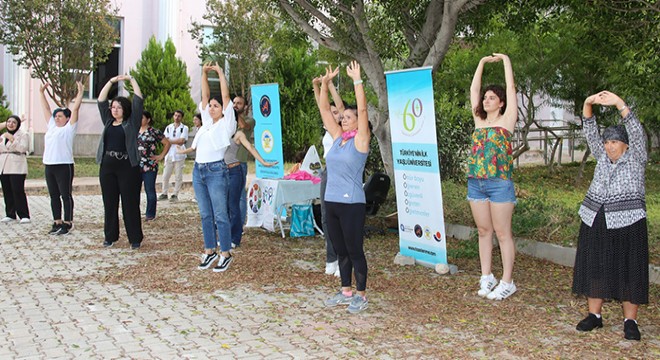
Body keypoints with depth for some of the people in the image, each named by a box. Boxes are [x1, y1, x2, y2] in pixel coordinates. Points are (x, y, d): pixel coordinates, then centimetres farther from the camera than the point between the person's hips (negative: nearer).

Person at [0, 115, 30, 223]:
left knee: (18, 191, -12)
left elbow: (23, 148, -15)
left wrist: (12, 139, -19)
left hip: (17, 167, -7)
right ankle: (10, 214, 13)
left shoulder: (23, 134, -1)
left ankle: (24, 215, -10)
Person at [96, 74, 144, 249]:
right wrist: (111, 81, 9)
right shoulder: (108, 122, 15)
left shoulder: (132, 123, 3)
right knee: (109, 203, 8)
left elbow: (138, 101, -2)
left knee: (130, 203, -2)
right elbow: (101, 101, 13)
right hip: (107, 166, 5)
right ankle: (110, 236, 17)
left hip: (128, 166, -4)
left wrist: (131, 79, 1)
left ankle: (135, 238, 3)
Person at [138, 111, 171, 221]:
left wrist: (161, 156, -6)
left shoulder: (154, 132, -4)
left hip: (149, 166, -5)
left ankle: (150, 214, 12)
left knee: (150, 191, 3)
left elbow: (167, 143, -2)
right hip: (136, 166, 5)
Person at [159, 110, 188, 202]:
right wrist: (177, 141, -9)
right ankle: (164, 193, 14)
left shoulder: (184, 128, 1)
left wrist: (170, 140, -7)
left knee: (178, 176, -1)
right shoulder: (168, 127, 13)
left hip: (179, 155, -4)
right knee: (165, 176, 5)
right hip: (169, 155, 4)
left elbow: (182, 141, -11)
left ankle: (175, 194, 5)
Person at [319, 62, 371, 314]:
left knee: (355, 251, 0)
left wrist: (357, 81, -16)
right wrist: (325, 83, 7)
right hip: (331, 202, 7)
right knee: (340, 251, 14)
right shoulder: (338, 137, 11)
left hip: (352, 204, -7)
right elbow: (324, 109, 13)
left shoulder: (360, 140, -5)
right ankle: (346, 292, 25)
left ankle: (361, 296, 11)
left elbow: (363, 109, -16)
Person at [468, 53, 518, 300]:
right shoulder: (479, 121, 15)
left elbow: (511, 88, -1)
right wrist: (482, 62, 20)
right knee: (483, 231, 11)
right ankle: (487, 277, 19)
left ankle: (507, 282, 3)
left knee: (502, 233, -1)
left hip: (499, 183, -6)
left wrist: (506, 60, 6)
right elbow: (474, 89, 17)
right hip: (476, 183, 6)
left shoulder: (506, 120, 2)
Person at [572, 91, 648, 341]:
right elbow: (590, 133, 5)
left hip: (627, 222, -4)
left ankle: (630, 321, 4)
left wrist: (619, 104, -22)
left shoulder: (636, 158, 1)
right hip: (595, 222, 5)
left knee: (629, 269, -2)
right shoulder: (602, 157, 13)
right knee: (595, 267, 6)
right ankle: (594, 315, 15)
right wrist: (588, 105, -10)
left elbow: (636, 132, -12)